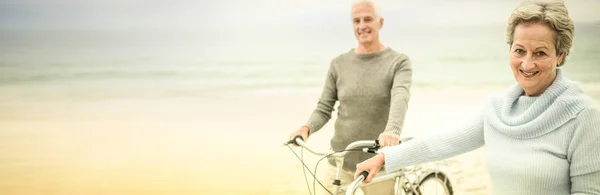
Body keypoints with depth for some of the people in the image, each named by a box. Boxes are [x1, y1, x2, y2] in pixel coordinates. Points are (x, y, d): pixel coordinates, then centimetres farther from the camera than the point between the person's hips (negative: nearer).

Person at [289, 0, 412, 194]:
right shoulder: (339, 64, 5)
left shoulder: (399, 61, -3)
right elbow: (324, 109, 6)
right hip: (340, 163, 2)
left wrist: (392, 131, -42)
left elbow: (400, 98, -22)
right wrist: (306, 128, -16)